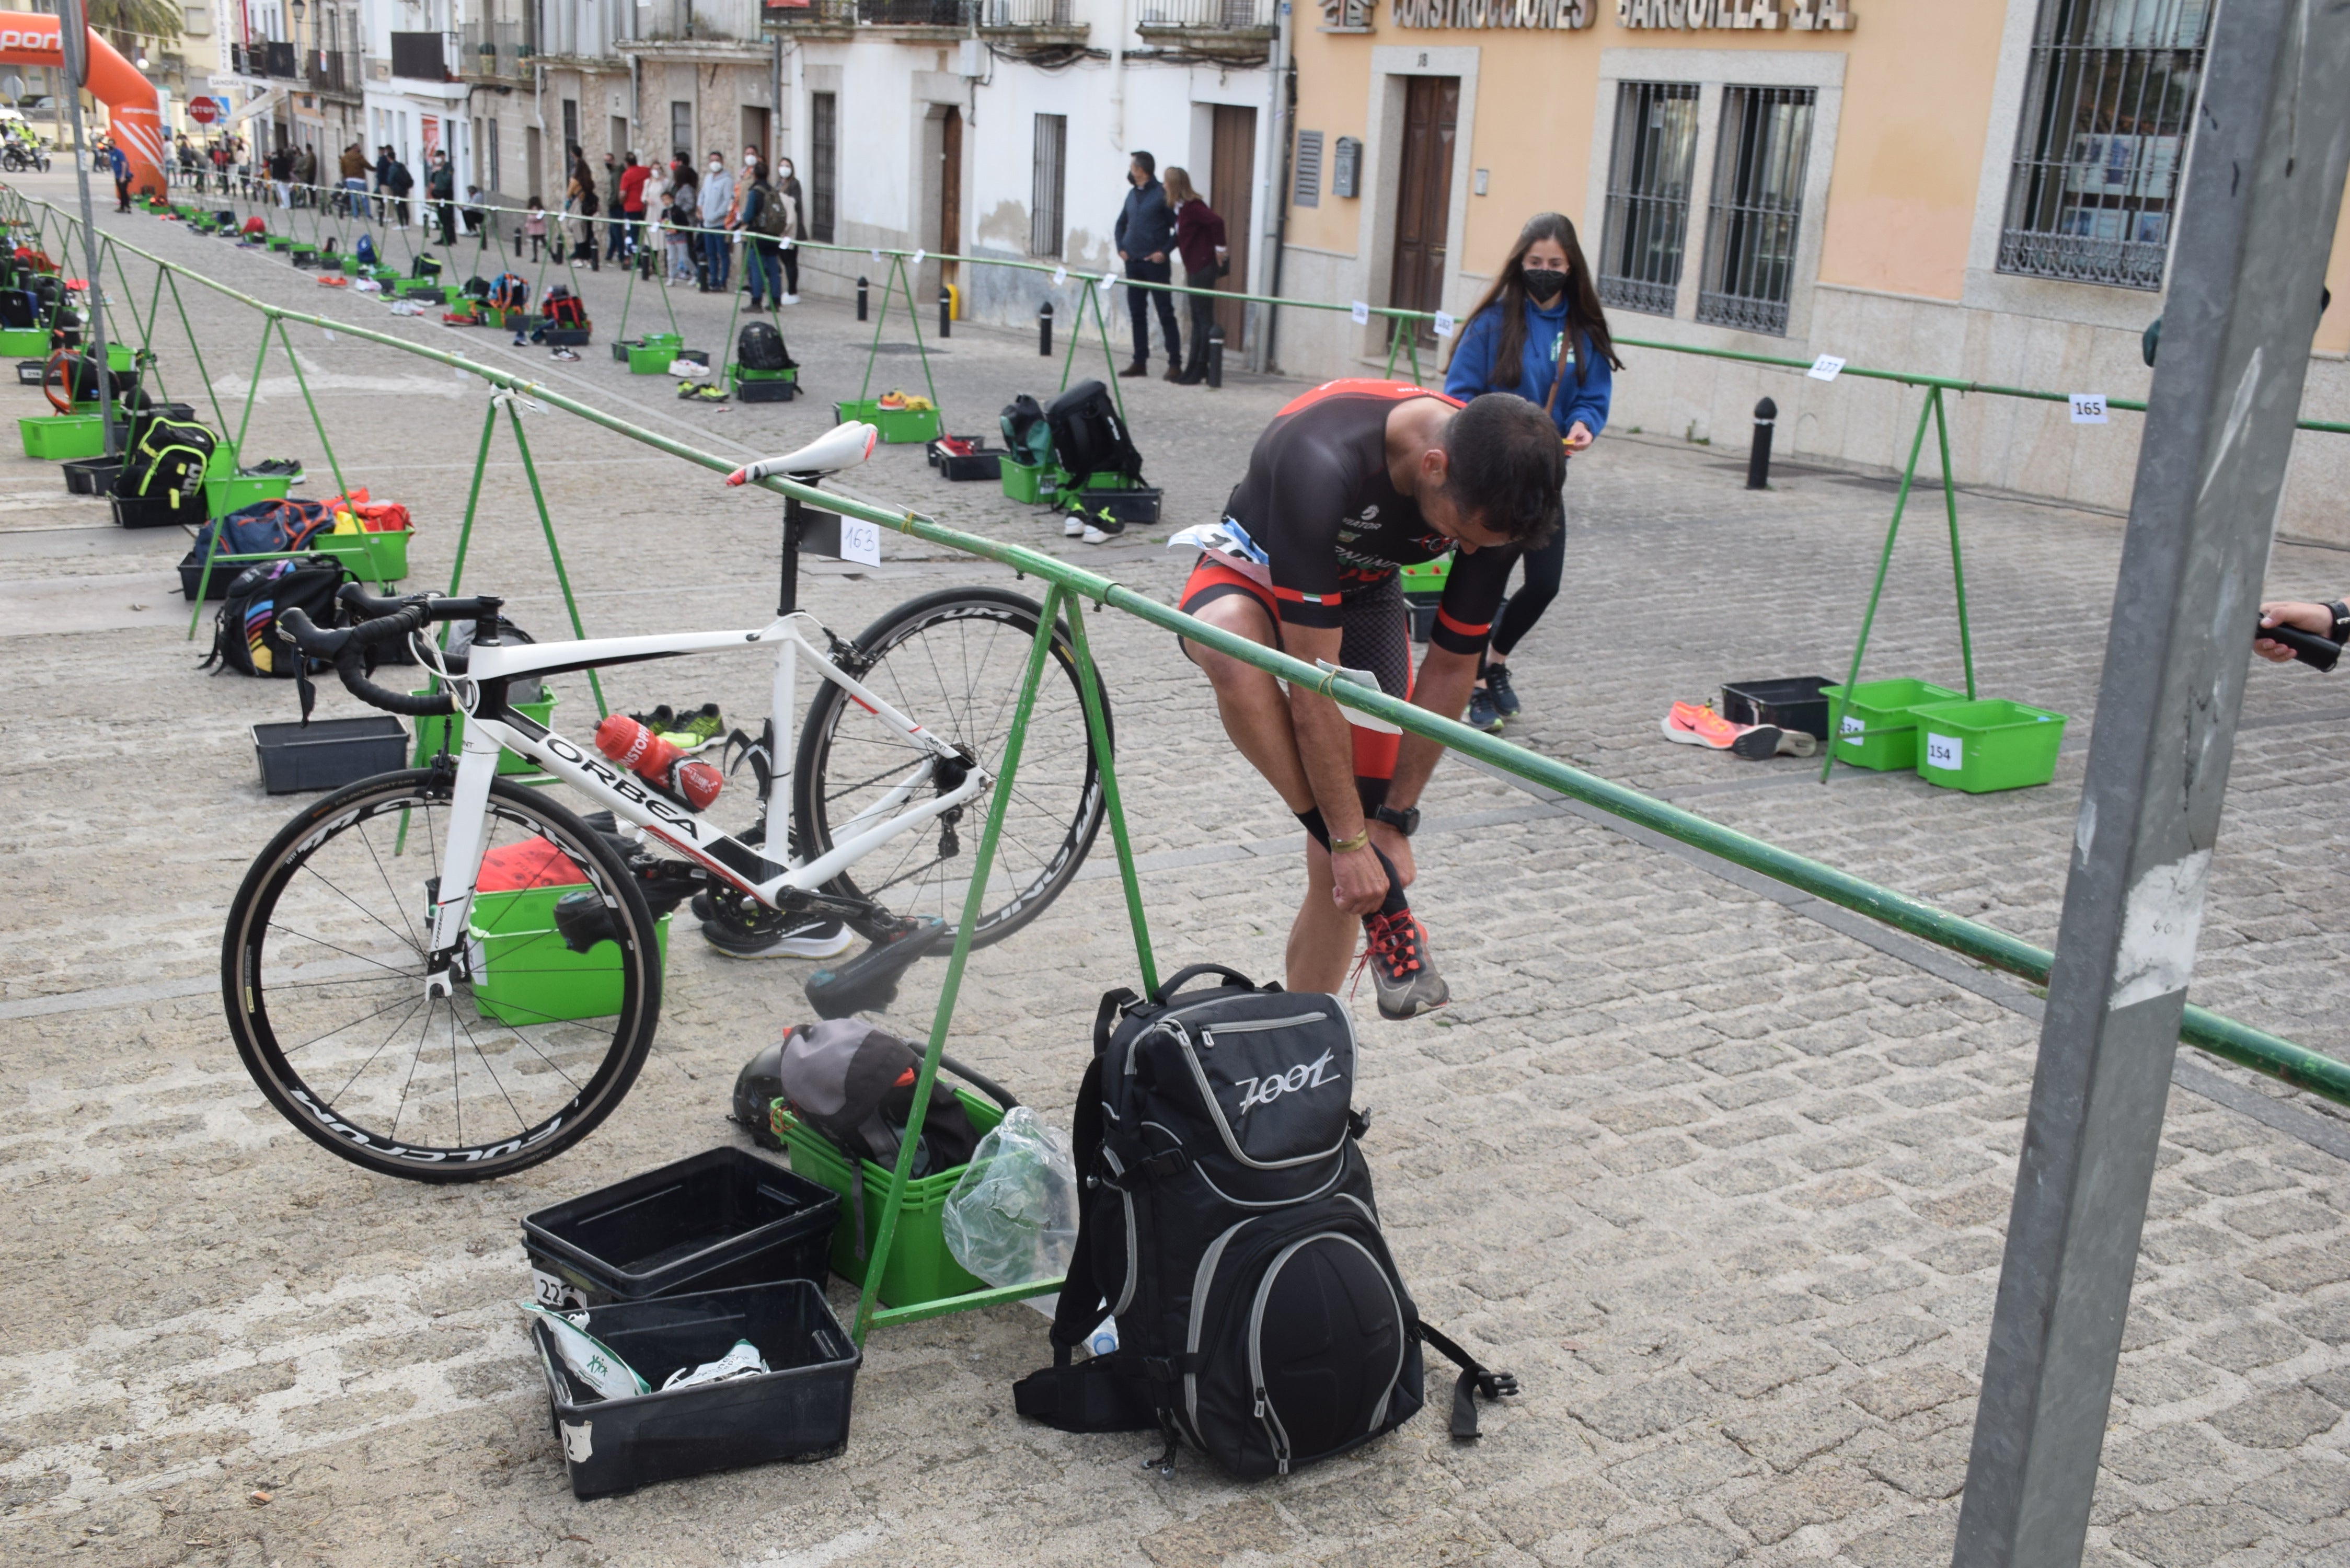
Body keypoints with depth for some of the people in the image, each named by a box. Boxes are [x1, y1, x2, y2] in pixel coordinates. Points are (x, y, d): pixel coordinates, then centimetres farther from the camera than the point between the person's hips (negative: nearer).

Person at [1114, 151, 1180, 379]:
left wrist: (1165, 251, -15)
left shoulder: (1162, 195, -10)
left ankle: (1175, 362, -1)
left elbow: (1179, 228, -10)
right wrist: (1121, 247, 10)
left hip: (1155, 264, -7)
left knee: (1165, 313, -4)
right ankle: (1140, 362, 14)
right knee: (1137, 313, 9)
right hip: (1133, 263, 7)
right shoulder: (1133, 194, 12)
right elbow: (1121, 223, 23)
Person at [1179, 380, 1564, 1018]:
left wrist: (1394, 821, -12)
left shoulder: (1497, 494, -25)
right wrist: (1352, 839, -31)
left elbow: (1452, 667, -12)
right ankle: (1382, 898, -31)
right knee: (1233, 645, -43)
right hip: (1256, 573, -3)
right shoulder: (1322, 462, -41)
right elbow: (1313, 681, -36)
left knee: (1341, 872, -7)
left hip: (1364, 597, 4)